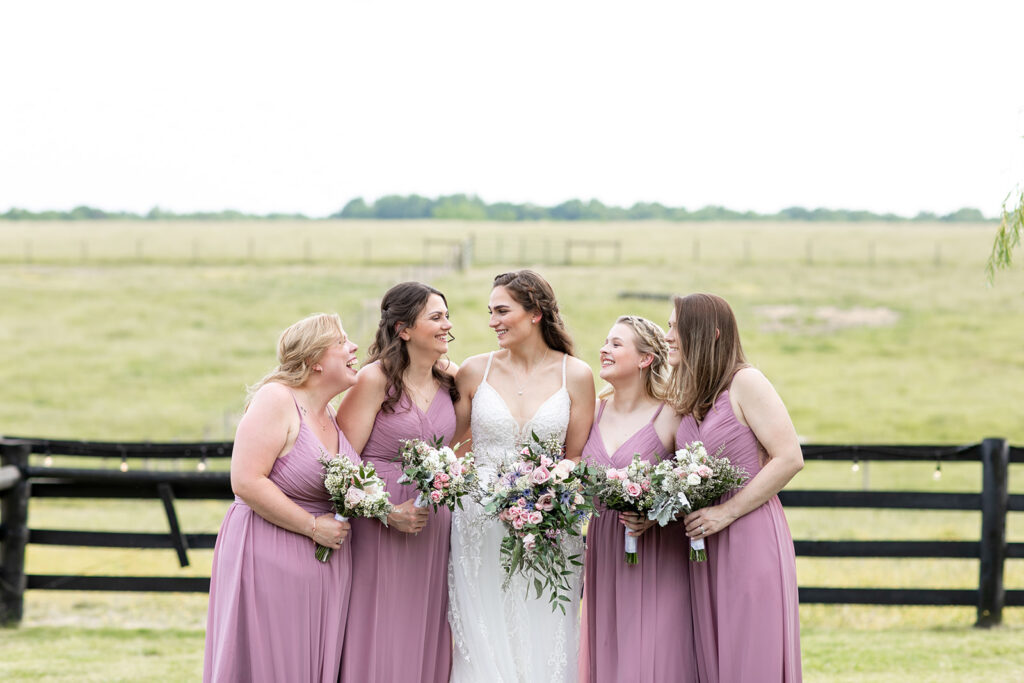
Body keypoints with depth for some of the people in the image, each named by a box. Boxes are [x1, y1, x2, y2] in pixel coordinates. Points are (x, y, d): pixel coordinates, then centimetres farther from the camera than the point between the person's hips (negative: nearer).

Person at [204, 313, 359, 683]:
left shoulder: (331, 414, 13)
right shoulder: (276, 400, -12)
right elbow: (246, 482, -20)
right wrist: (313, 526, -17)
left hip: (325, 567, 8)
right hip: (270, 562, -8)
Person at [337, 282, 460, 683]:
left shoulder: (449, 380, 8)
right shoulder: (375, 379, -11)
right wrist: (388, 513, -18)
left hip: (432, 525, 6)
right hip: (379, 525, -6)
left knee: (423, 641, 8)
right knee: (377, 642, -3)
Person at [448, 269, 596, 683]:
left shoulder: (574, 375, 2)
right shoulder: (475, 372, 3)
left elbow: (577, 459, 5)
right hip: (481, 523, 1)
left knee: (542, 642, 0)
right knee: (484, 645, 0)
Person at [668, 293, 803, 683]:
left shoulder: (745, 383, -8)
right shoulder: (690, 401, 15)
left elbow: (789, 459, -15)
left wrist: (726, 512, -16)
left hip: (750, 539, -7)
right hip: (705, 548, 7)